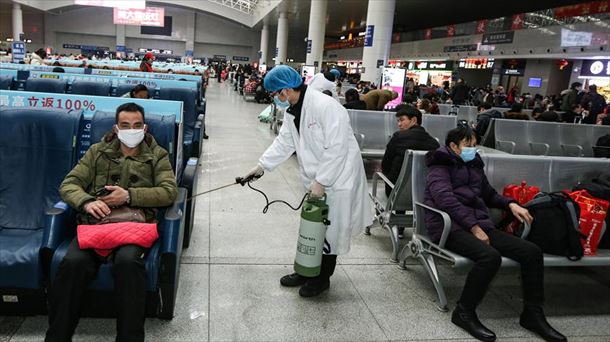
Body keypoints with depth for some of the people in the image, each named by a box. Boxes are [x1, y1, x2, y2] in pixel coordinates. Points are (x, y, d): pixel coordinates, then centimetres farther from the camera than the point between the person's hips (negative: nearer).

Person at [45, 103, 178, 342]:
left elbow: (169, 192, 1)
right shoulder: (97, 151, 21)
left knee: (128, 262, -35)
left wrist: (129, 196, -11)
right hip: (95, 221, 2)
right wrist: (86, 202, -10)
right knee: (73, 263, -29)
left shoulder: (157, 155, 15)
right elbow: (69, 185, 13)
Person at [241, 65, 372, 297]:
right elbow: (284, 142, 13)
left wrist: (321, 181, -24)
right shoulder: (292, 111, 4)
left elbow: (337, 149, -26)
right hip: (315, 179, 8)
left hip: (338, 178, -8)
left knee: (330, 230, 5)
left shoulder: (326, 107, -25)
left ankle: (322, 278, 22)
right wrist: (262, 165, 6)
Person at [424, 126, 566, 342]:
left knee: (532, 252, -9)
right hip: (451, 227, -7)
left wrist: (510, 204, 13)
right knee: (490, 256, -35)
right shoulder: (440, 165, 0)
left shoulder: (474, 164, 22)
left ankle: (533, 314, 5)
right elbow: (445, 199, -15)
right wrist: (473, 227, -21)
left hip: (479, 223, 7)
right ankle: (464, 312, -15)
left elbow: (488, 194, 34)